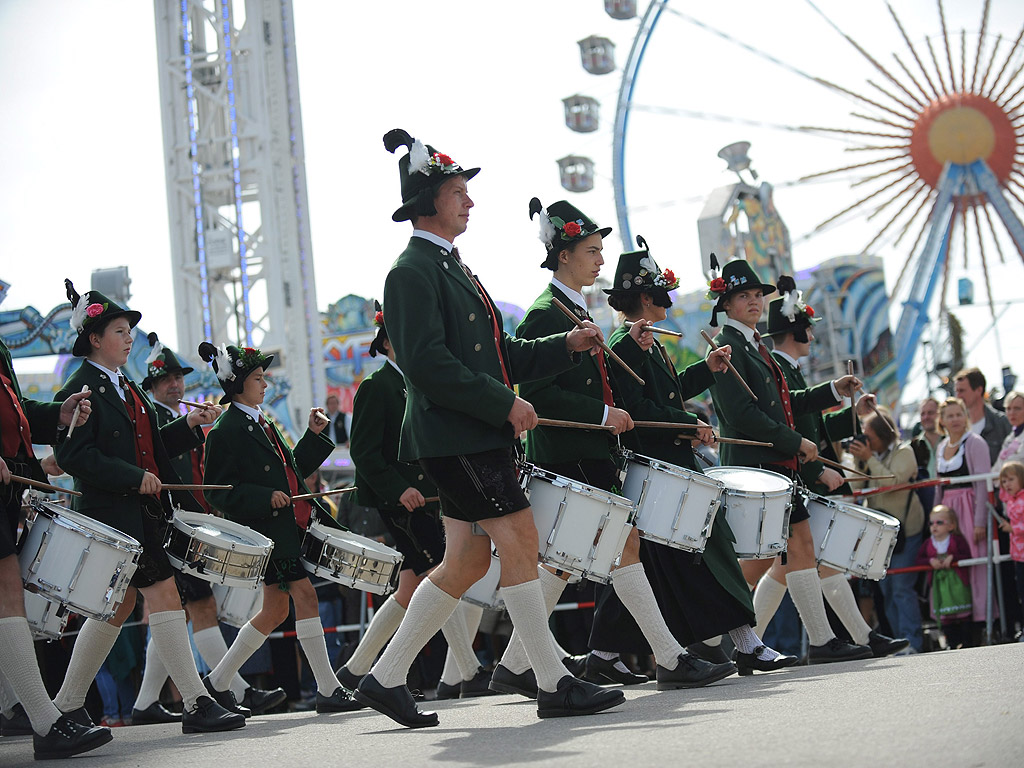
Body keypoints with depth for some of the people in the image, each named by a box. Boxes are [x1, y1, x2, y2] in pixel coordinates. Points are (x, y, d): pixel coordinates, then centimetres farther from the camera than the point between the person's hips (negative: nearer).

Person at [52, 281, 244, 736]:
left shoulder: (127, 388, 19)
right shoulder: (80, 390, -8)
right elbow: (74, 456, -17)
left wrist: (189, 426, 7)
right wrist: (135, 477, -22)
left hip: (145, 513, 9)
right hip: (114, 514, -9)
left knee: (118, 607, 12)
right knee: (165, 595, -13)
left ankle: (67, 706, 21)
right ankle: (196, 705, -13)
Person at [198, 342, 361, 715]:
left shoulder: (263, 424, 18)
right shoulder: (225, 432, -10)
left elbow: (290, 470, 22)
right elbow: (218, 492, -13)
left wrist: (313, 435, 13)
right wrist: (265, 498, -22)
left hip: (291, 527, 9)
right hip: (266, 529, -9)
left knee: (275, 609, 11)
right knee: (305, 594, -13)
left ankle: (219, 681, 21)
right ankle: (328, 690, -10)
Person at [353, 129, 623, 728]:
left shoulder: (453, 268, 21)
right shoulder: (413, 272, -11)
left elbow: (494, 354, 23)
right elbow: (429, 363, -20)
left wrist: (564, 347, 12)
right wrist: (505, 404, -19)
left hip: (482, 437, 10)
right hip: (454, 437, -10)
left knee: (467, 560, 9)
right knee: (519, 540, -10)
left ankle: (386, 679, 15)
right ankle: (554, 685, -5)